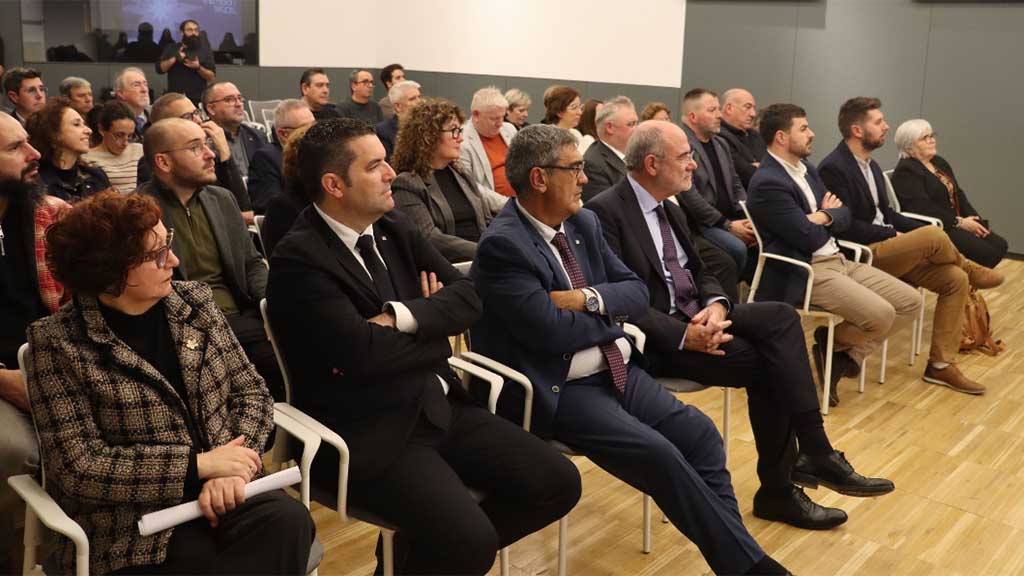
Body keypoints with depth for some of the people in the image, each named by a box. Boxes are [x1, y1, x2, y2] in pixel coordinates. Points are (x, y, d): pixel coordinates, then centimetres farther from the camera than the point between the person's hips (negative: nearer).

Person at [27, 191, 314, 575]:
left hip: (220, 490, 4)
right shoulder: (59, 343, -7)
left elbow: (250, 390, 7)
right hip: (132, 523, -4)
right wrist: (198, 464, -17)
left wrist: (233, 466, -12)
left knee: (289, 521, -25)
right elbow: (79, 467, -12)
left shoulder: (194, 302, 6)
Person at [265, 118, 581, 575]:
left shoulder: (395, 228, 9)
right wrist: (436, 325, -6)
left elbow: (466, 296, 3)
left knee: (557, 484, -1)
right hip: (369, 432, -8)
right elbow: (362, 353, -23)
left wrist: (402, 316, -16)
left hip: (440, 406, 8)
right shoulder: (298, 260, -14)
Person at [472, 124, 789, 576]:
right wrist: (612, 317, -4)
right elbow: (553, 332, -22)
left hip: (615, 370, 8)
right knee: (660, 455, -21)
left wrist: (590, 299, -13)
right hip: (556, 390, -8)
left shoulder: (584, 223, 9)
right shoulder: (502, 245, -16)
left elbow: (637, 293, 9)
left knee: (698, 433, -8)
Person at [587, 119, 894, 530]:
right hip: (657, 336, -8)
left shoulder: (670, 210, 16)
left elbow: (700, 273, 16)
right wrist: (682, 335, -27)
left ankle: (812, 456, -17)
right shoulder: (605, 212, -13)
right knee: (766, 365, -22)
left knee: (781, 317, -16)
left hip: (696, 316, 8)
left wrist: (716, 305, -8)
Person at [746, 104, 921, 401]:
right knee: (881, 315, -24)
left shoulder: (806, 168, 14)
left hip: (838, 260, 10)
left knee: (910, 301, 3)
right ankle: (830, 347, 6)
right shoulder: (767, 183, -17)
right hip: (804, 273, -10)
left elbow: (844, 216, 12)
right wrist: (826, 213, 2)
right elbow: (810, 238, -19)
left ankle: (844, 356, 6)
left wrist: (824, 217, -10)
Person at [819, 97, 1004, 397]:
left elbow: (886, 213, 17)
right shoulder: (833, 168, -15)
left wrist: (926, 229, 2)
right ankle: (971, 269, 11)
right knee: (933, 236, -26)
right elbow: (846, 227, -20)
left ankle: (941, 364, 0)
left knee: (956, 279, -5)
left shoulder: (871, 165, 15)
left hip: (885, 248, 10)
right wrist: (893, 235, -13)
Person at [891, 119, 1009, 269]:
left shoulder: (940, 163, 18)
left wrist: (977, 220, -1)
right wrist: (960, 223, -18)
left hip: (957, 224, 9)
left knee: (1000, 245, -7)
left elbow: (959, 196, 15)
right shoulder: (905, 172, -11)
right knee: (986, 252, -20)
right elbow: (924, 209, -20)